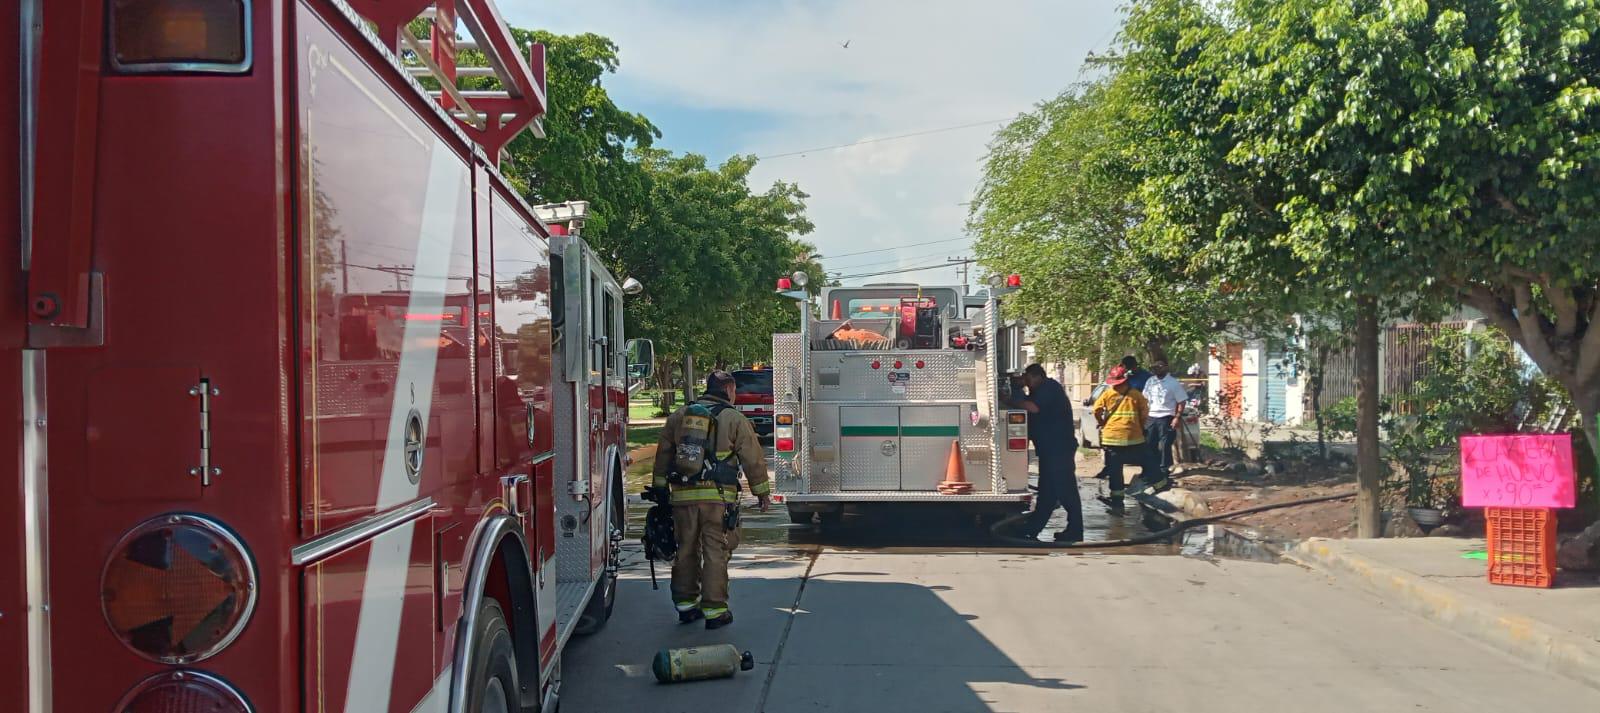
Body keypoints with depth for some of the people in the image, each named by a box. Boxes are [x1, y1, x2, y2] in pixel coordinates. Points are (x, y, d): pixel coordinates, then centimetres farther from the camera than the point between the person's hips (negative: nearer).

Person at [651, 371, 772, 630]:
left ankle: (685, 603, 23)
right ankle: (714, 610, 2)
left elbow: (663, 455, 16)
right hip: (719, 496, -4)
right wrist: (762, 492, 8)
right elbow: (753, 459, 0)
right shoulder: (734, 419, 0)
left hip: (683, 495, 4)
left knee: (686, 550, 14)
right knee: (716, 552, 1)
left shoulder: (678, 416, 12)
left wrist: (659, 489, 23)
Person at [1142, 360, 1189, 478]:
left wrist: (1177, 418, -16)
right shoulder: (1150, 381, 9)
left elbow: (1182, 402, -8)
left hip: (1166, 418, -6)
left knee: (1165, 445, -1)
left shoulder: (1173, 383, -7)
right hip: (1151, 417, 6)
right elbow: (1145, 399, 16)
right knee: (1150, 444, 9)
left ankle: (1164, 470, 8)